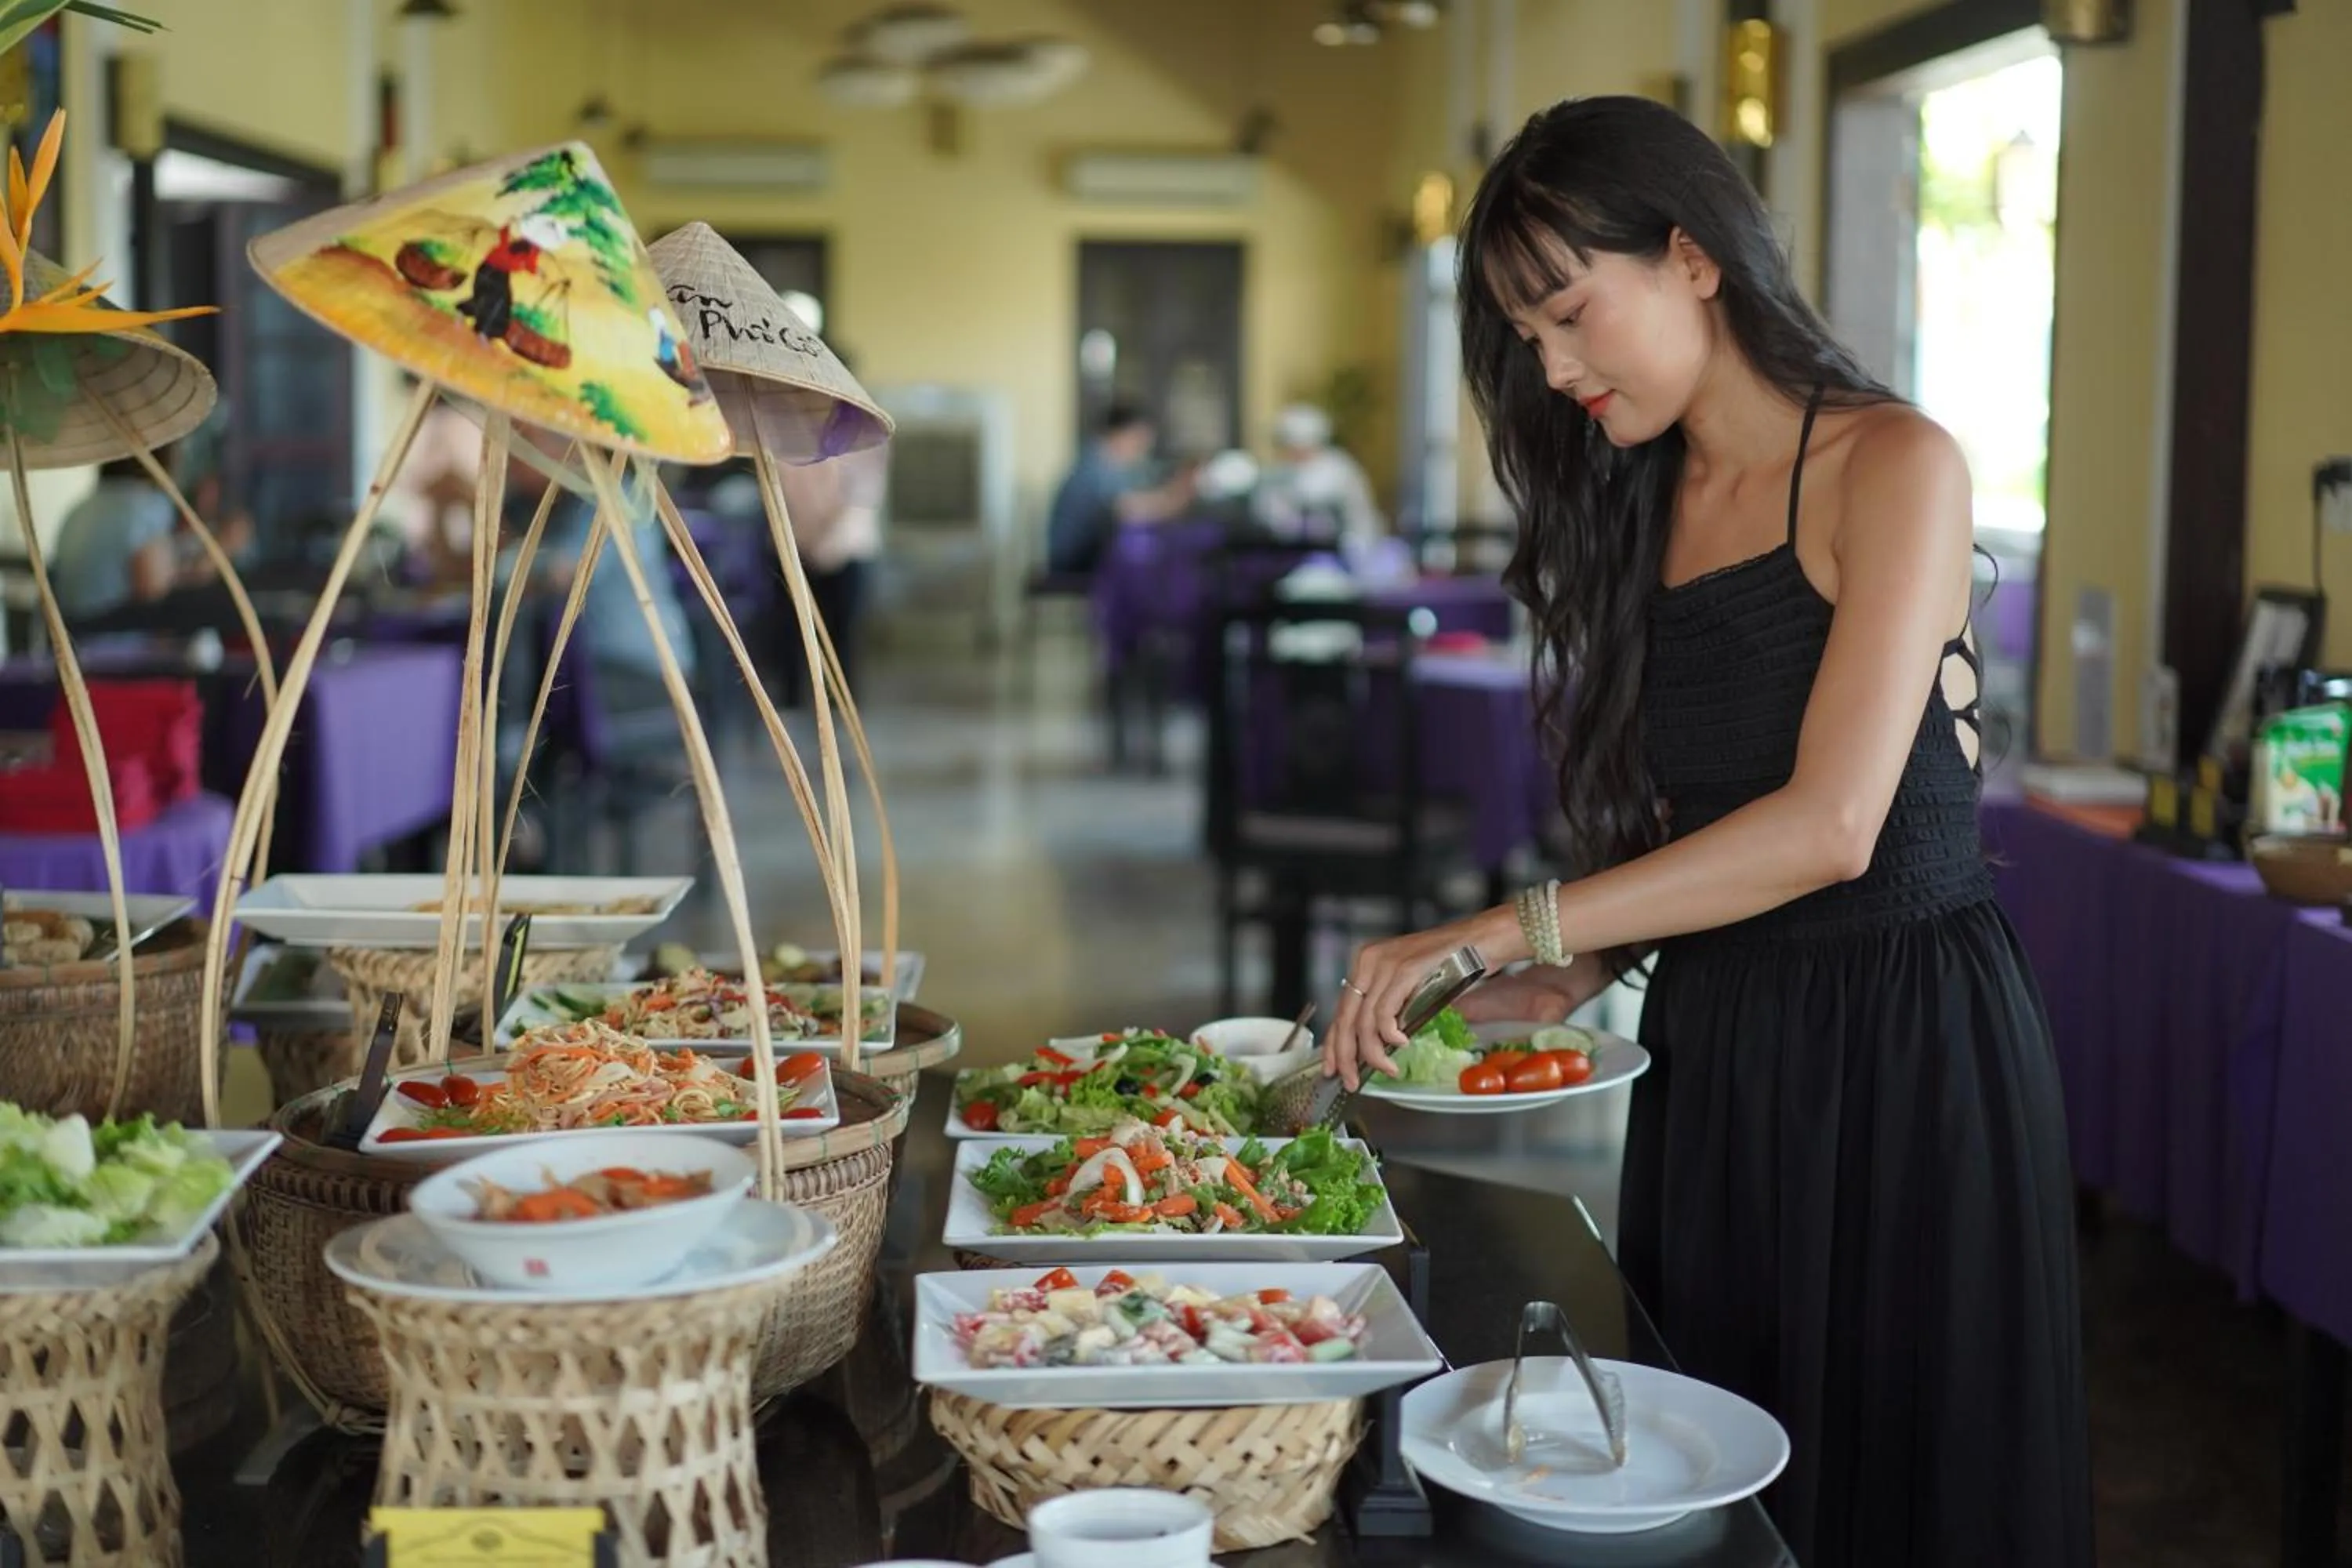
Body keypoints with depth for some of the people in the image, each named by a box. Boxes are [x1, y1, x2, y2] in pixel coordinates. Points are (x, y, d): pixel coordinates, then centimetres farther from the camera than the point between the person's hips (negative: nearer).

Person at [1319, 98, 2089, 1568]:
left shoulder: (1892, 466, -10)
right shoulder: (1647, 511, 12)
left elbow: (1830, 825, -20)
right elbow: (1674, 835, 12)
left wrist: (1505, 928, -20)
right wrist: (1564, 978, -6)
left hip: (1904, 1043, -6)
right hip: (1709, 1055, 6)